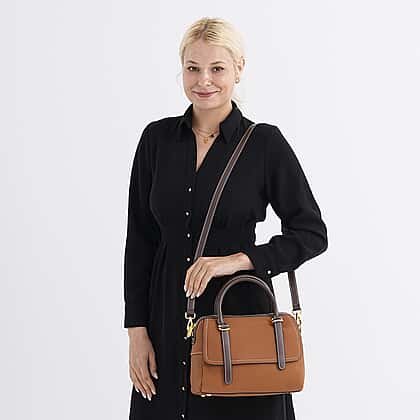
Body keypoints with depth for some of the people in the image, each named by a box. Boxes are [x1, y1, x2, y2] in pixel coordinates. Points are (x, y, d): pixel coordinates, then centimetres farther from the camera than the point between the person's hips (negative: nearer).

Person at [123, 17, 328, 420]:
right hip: (168, 315, 3)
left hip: (239, 313, -2)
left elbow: (312, 233, -5)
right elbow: (139, 239, 4)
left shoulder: (265, 143, -5)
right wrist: (137, 329, -1)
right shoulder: (157, 138, 3)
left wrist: (238, 259, -17)